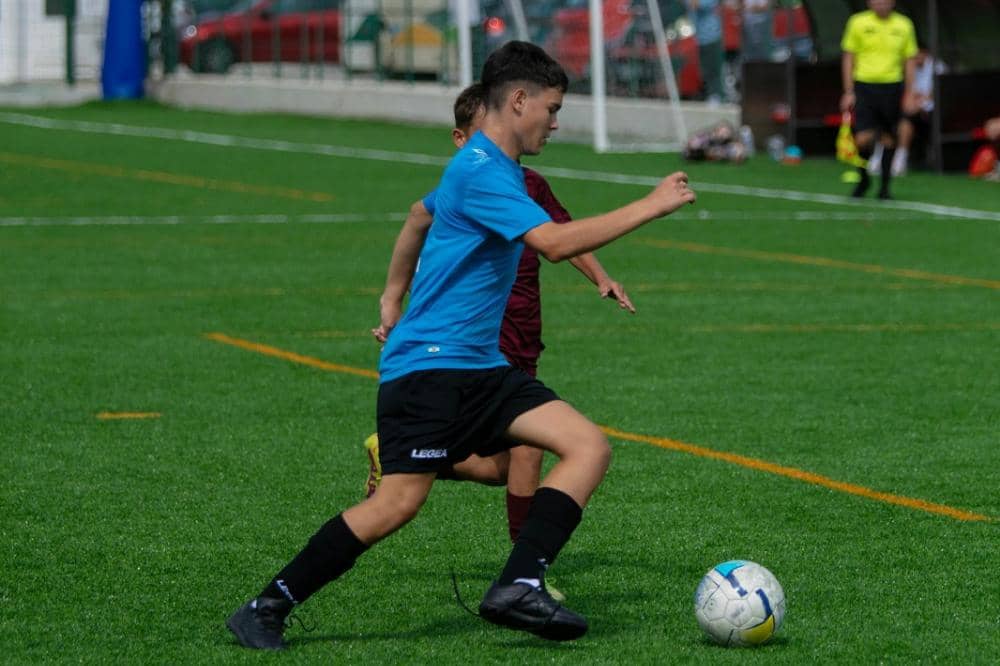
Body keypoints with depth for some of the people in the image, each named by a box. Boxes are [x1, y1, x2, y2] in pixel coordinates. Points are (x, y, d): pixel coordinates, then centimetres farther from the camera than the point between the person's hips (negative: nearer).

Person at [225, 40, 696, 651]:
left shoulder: (501, 170, 17)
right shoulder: (480, 171, -15)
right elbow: (555, 242, -26)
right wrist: (651, 207, -21)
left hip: (481, 366, 10)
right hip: (428, 365, -10)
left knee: (590, 447, -8)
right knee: (399, 503, -15)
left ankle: (518, 588, -18)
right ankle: (265, 611, -2)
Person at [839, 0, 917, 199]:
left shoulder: (903, 25, 3)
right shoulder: (858, 23, 0)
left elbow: (909, 61, 9)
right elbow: (848, 58, 4)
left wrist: (909, 94, 4)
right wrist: (848, 92, -2)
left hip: (892, 88, 1)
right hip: (864, 87, -1)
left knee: (889, 138, 4)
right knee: (863, 139, -10)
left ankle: (884, 186, 17)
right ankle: (863, 179, 16)